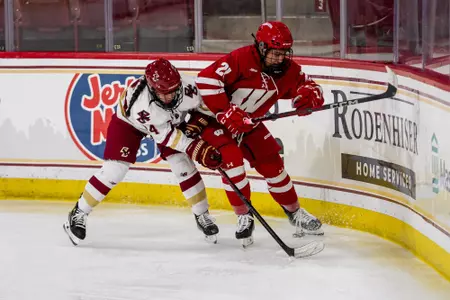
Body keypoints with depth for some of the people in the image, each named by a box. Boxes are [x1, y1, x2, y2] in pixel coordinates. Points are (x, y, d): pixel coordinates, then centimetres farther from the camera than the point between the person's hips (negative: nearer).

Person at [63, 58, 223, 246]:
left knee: (183, 164, -7)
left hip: (170, 119, 4)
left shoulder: (186, 88, -36)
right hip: (128, 121, -4)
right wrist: (196, 149, -38)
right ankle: (78, 214, -2)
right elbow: (165, 134, -35)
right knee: (115, 169, -14)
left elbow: (203, 106, -10)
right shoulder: (141, 102, -45)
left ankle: (202, 215, 8)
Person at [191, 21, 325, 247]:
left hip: (247, 122, 6)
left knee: (271, 163, 4)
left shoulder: (288, 69, -8)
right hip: (213, 116, -6)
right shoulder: (241, 59, -29)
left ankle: (295, 213, 22)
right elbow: (206, 79, -36)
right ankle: (244, 217, -11)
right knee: (231, 158, -25)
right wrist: (226, 113, -36)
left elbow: (312, 89, -1)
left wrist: (309, 95, -27)